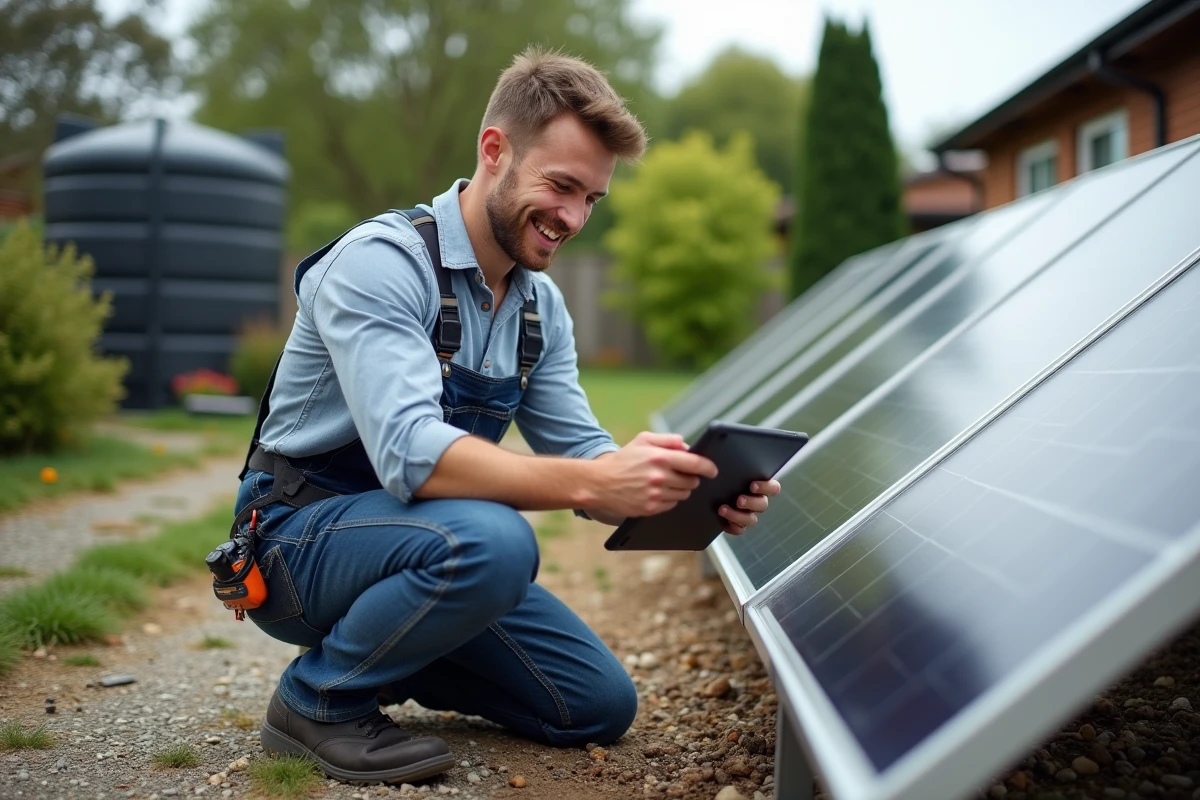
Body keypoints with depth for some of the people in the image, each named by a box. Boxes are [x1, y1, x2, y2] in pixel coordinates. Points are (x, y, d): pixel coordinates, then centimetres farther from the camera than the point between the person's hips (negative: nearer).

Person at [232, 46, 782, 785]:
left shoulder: (541, 306, 3)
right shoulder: (380, 261, -22)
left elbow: (580, 454, 0)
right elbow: (410, 454, -35)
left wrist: (692, 492, -20)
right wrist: (592, 484, -44)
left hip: (414, 539, 7)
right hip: (304, 537, -7)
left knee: (601, 705, 2)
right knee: (490, 541, -37)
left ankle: (381, 648, 18)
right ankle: (321, 698, -10)